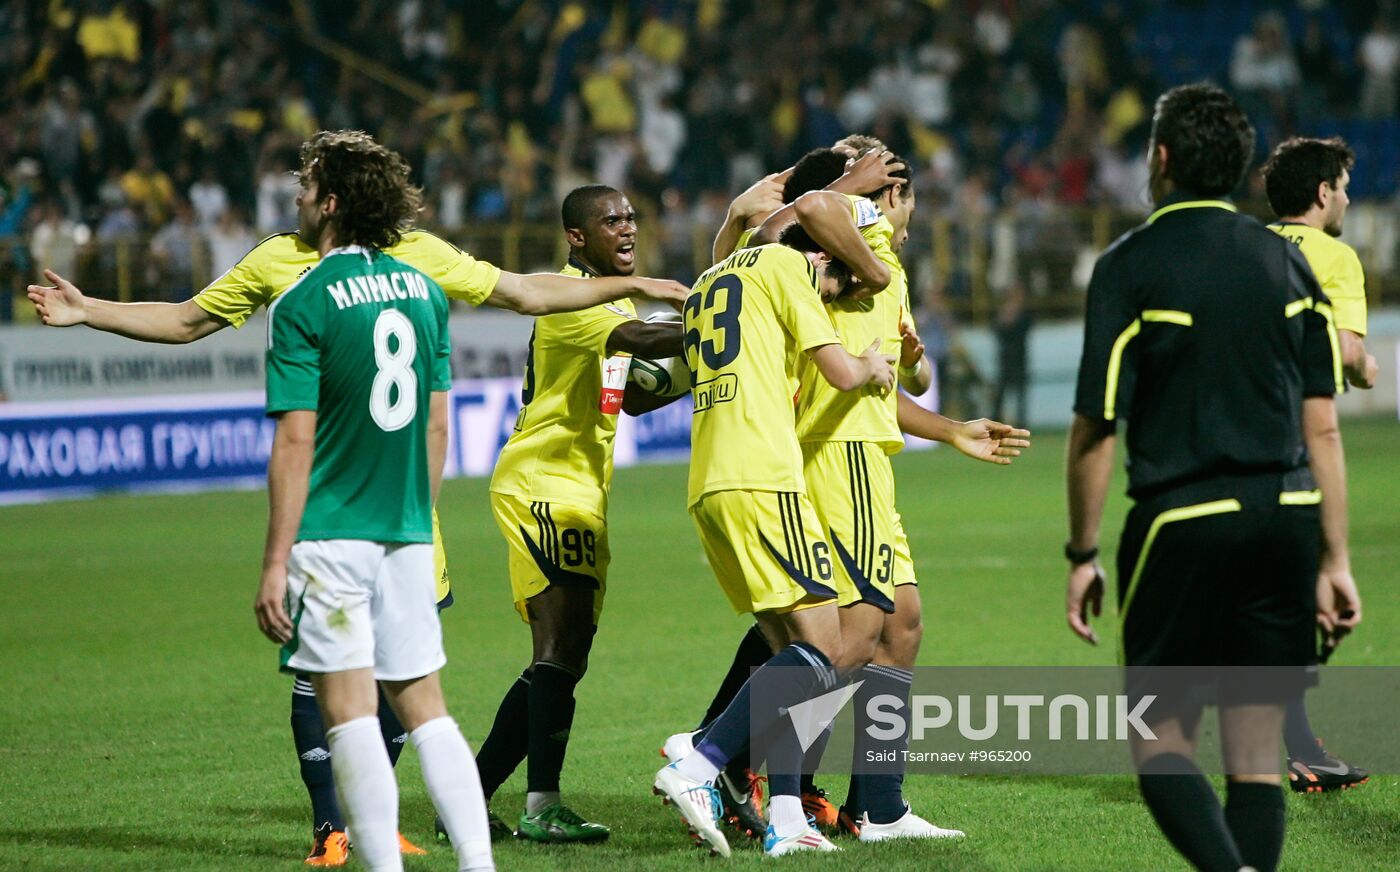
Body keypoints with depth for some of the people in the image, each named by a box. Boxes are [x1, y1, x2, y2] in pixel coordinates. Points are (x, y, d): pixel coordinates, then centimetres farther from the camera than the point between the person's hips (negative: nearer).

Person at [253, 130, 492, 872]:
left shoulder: (302, 304, -10)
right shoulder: (424, 291, 9)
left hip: (331, 536, -6)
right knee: (424, 707, 10)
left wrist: (274, 562, -11)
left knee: (348, 712, -4)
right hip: (407, 533, 6)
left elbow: (296, 443, -13)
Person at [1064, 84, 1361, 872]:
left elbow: (1095, 429, -8)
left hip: (1182, 522, -4)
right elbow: (1323, 428, 7)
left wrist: (1084, 554, 2)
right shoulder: (1287, 261, 9)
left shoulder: (1130, 266, -5)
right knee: (1256, 757, 9)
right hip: (1285, 521, 4)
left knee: (1160, 739, 5)